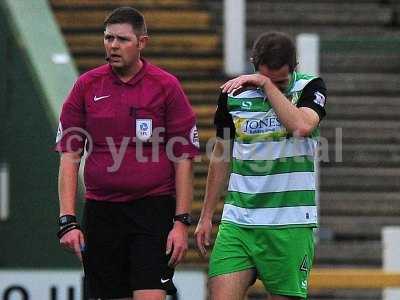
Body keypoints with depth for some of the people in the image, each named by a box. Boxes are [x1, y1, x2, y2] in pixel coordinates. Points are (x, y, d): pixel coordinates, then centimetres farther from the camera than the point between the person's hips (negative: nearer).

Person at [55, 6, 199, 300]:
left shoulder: (166, 86, -1)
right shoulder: (86, 86, 5)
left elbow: (184, 160, 0)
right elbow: (69, 157, 5)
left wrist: (181, 222, -6)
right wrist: (67, 220, -4)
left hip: (153, 209, -3)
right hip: (100, 211, 3)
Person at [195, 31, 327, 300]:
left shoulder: (310, 87, -1)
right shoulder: (234, 93, 6)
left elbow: (302, 126, -22)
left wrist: (268, 84, -15)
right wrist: (206, 216, 17)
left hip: (289, 225, -2)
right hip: (238, 220, 2)